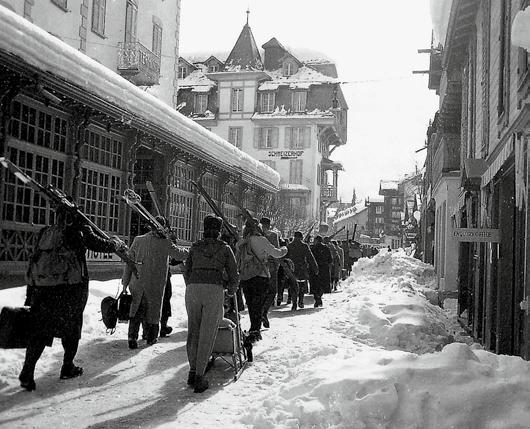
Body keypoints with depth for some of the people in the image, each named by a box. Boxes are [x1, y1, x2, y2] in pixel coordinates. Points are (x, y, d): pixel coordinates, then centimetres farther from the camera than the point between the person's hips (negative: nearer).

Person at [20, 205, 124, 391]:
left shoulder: (45, 232, 13)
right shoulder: (79, 231, -2)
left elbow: (34, 260, 12)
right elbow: (103, 245, 2)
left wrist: (30, 295, 15)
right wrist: (118, 242, 24)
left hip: (41, 287, 4)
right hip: (70, 288, -4)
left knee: (39, 330, 6)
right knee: (71, 327, 14)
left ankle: (27, 372, -5)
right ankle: (68, 367, 23)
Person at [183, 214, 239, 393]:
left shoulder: (195, 246, 16)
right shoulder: (225, 248, 11)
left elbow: (186, 271, 20)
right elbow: (234, 276, 11)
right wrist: (231, 292, 28)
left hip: (192, 290, 2)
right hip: (214, 291, -2)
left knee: (193, 331, 15)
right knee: (207, 334, 1)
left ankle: (192, 371, 14)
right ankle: (199, 376, -2)